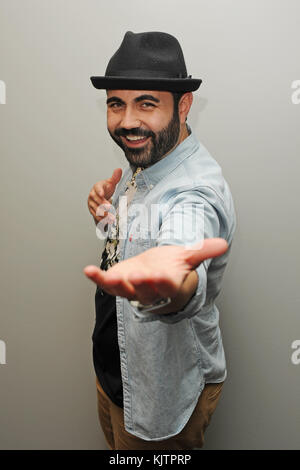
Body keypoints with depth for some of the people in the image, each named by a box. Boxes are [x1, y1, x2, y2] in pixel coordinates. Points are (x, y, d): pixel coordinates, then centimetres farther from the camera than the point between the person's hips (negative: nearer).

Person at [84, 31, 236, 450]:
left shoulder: (197, 190, -32)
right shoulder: (140, 162, -4)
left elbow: (186, 254, -54)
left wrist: (169, 288, -76)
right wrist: (109, 217, -12)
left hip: (164, 393, -7)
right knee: (117, 446, 32)